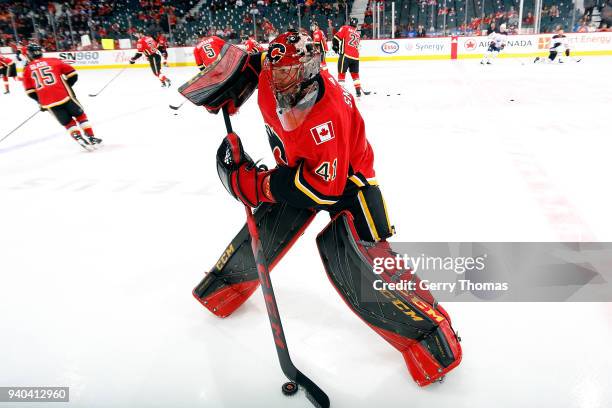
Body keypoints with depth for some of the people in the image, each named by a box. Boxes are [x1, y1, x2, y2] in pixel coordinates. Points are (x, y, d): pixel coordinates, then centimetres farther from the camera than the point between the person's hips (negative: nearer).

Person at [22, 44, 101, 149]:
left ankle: (79, 139, 0)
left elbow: (30, 92, 9)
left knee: (68, 123, 14)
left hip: (48, 102, 1)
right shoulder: (53, 61, 8)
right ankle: (91, 138, 12)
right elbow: (72, 74, 6)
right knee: (80, 115, 17)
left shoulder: (27, 70, 12)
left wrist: (41, 102, 23)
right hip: (64, 96, -1)